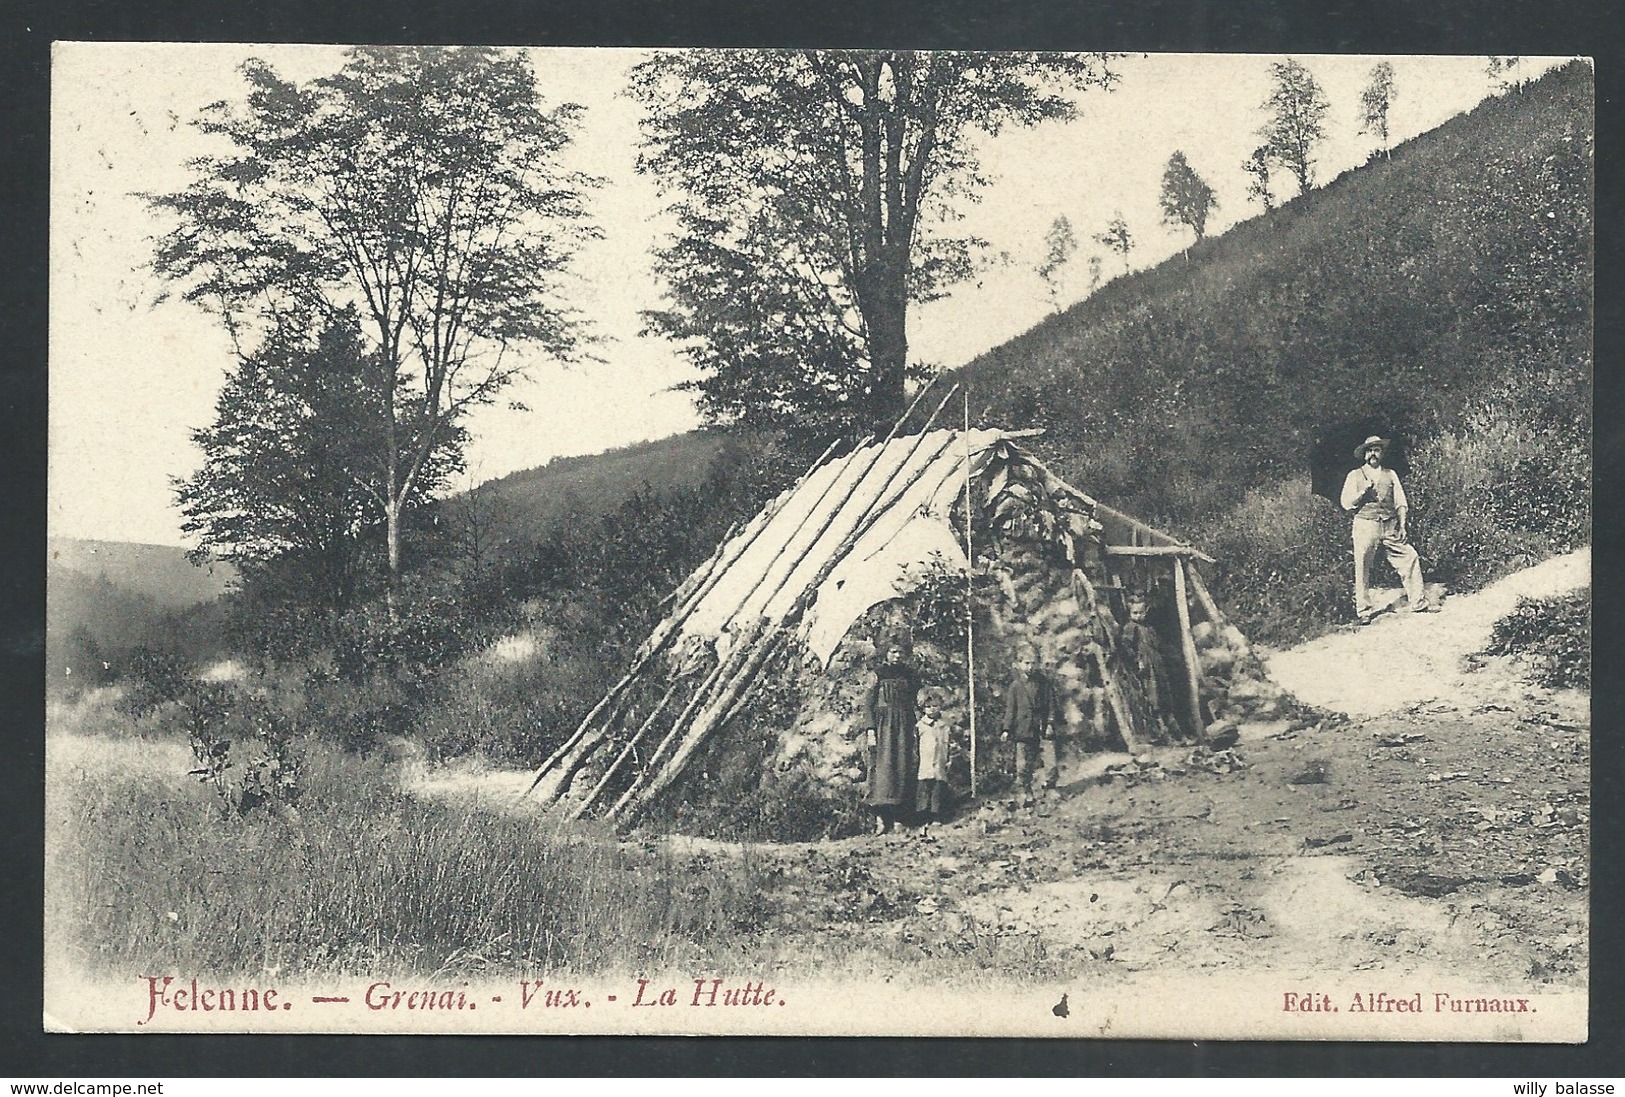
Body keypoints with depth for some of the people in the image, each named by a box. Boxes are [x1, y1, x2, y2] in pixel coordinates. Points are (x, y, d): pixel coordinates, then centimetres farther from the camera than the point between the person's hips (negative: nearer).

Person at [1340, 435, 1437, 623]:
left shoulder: (1390, 474, 18)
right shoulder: (1355, 476, 10)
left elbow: (1400, 502, 13)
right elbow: (1346, 503, 3)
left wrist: (1402, 526, 2)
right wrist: (1363, 492, -12)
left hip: (1390, 527, 3)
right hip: (1365, 526, -2)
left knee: (1410, 558, -6)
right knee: (1362, 567, -5)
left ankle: (1418, 603, 0)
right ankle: (1364, 610, 4)